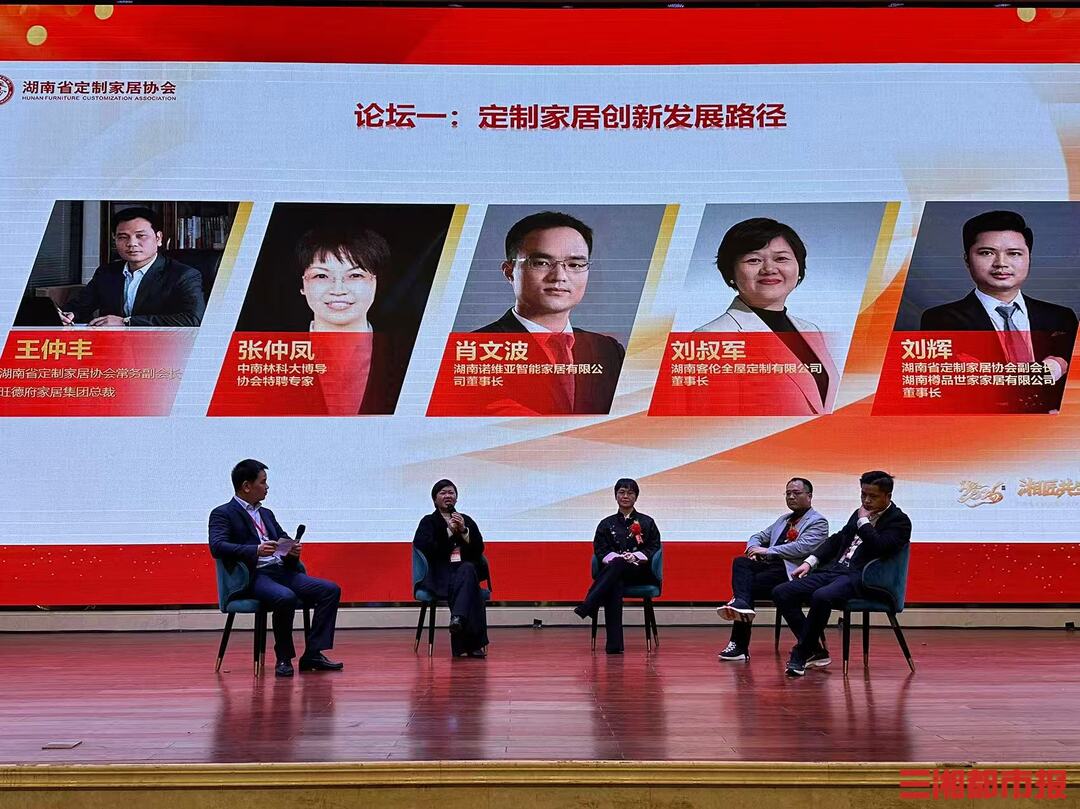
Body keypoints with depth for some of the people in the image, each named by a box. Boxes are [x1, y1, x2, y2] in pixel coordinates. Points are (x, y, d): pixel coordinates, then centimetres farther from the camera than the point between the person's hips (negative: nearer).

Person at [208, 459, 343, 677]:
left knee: (331, 590, -11)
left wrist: (293, 551, 2)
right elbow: (217, 547, -14)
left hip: (283, 572, 7)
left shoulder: (267, 514, 26)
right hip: (254, 577, -7)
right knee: (286, 598, -37)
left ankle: (312, 654, -10)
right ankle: (283, 658, -16)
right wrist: (256, 550, -27)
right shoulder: (222, 514, 3)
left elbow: (284, 541, 28)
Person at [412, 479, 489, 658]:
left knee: (468, 570, -38)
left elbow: (479, 550, 9)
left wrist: (464, 530, -7)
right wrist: (450, 532, -9)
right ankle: (473, 643, -42)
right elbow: (426, 550, -5)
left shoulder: (467, 521, 21)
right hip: (439, 575, -3)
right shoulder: (428, 522, 13)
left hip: (467, 571, 3)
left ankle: (458, 618, -54)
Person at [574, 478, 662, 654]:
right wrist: (616, 557, -13)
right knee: (615, 585, -38)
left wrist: (635, 556, -11)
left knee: (618, 565, -36)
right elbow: (600, 550, 8)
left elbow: (654, 548, 8)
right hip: (613, 574, 0)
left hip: (640, 572, 0)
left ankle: (587, 607, -45)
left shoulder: (647, 522, 17)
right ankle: (614, 644, -46)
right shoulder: (607, 524, 19)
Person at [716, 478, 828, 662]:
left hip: (791, 572, -7)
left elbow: (802, 548, -14)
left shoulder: (818, 522, 3)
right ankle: (741, 604, -46)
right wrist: (753, 549, 5)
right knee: (740, 562, -23)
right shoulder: (784, 519, 27)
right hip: (770, 565, 7)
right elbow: (758, 537, 31)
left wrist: (767, 551, -12)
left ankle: (740, 646, -25)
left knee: (751, 584, -25)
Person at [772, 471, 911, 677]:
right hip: (833, 570, 8)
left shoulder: (899, 521, -1)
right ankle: (814, 649, -4)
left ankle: (801, 653, -19)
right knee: (781, 593, -8)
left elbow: (878, 548, -17)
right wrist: (810, 561, 14)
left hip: (861, 578, -8)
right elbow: (837, 539, 26)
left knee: (821, 596, -38)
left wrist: (864, 521, -5)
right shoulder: (859, 514, 22)